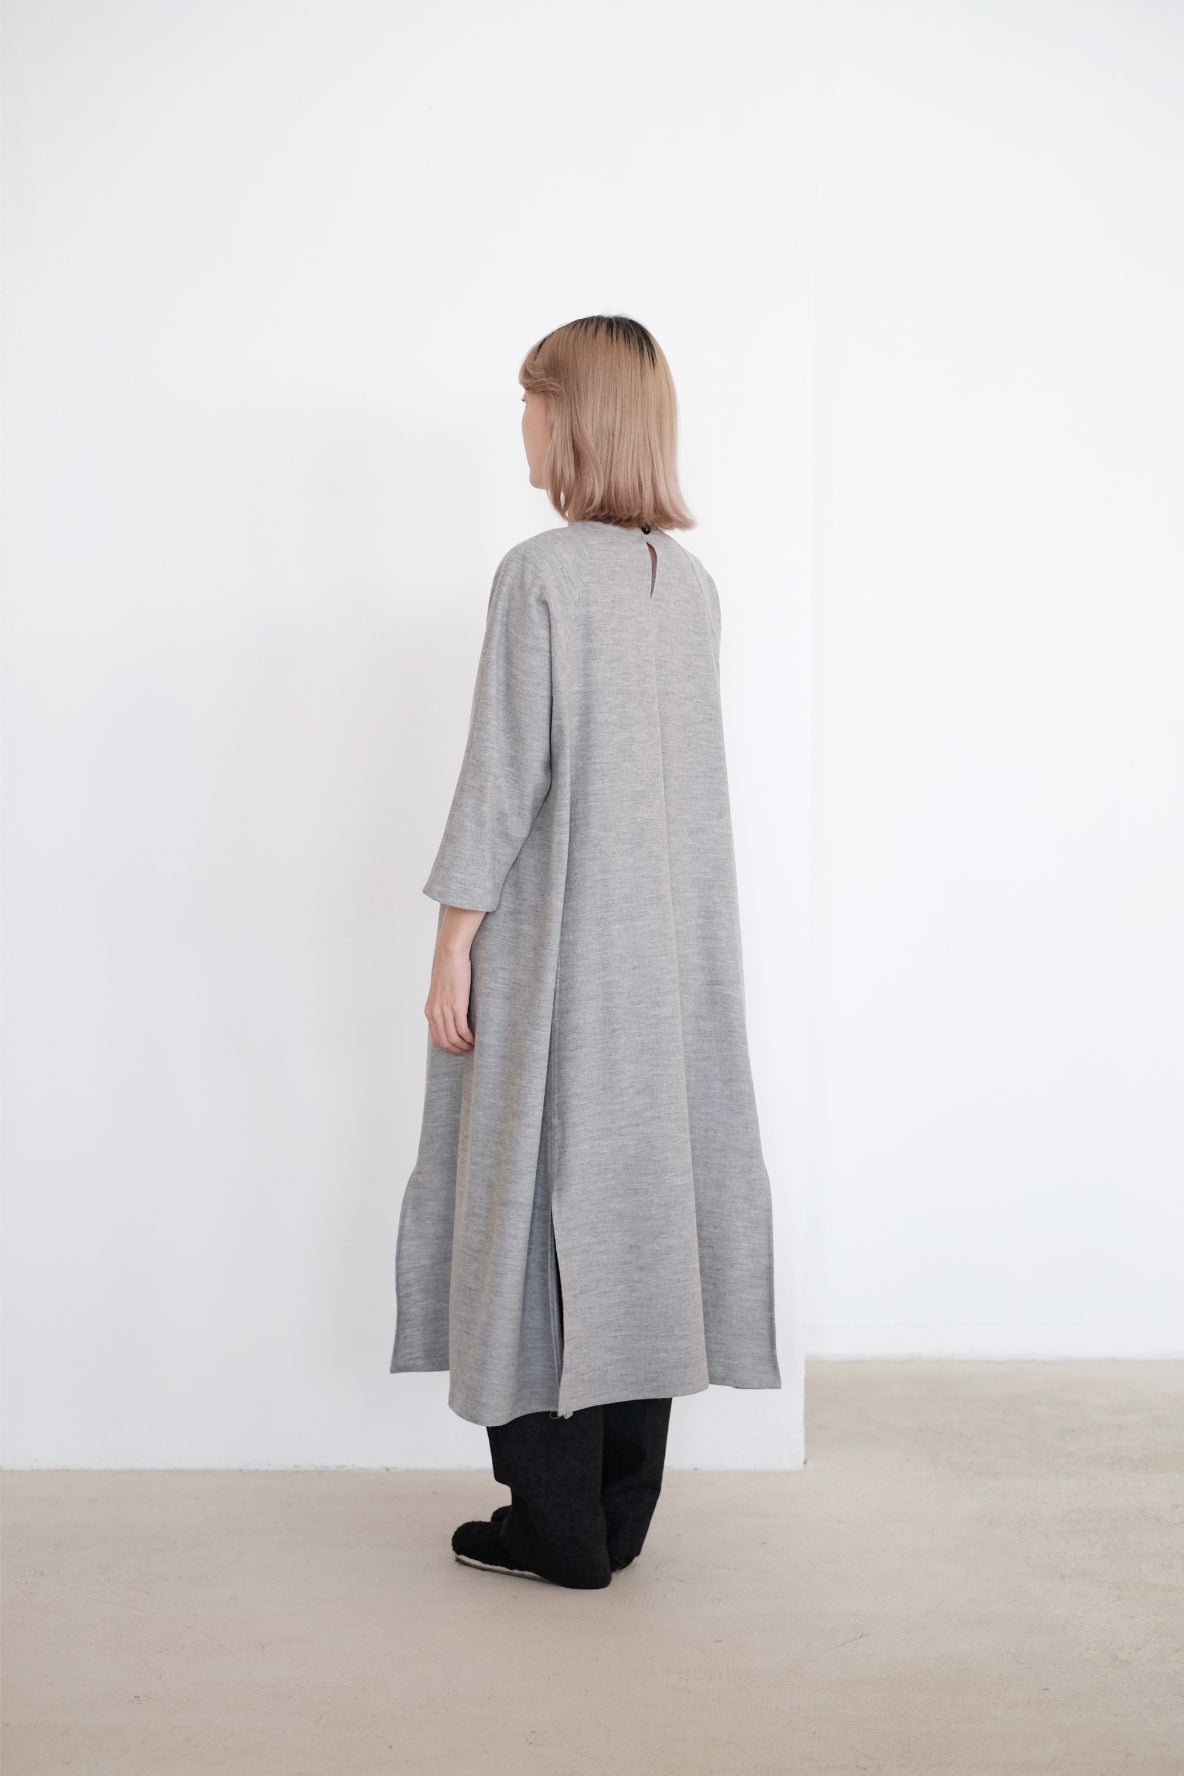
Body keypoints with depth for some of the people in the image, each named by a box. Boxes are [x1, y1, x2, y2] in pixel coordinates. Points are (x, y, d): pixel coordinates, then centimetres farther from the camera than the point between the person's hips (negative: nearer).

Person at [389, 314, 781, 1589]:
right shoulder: (691, 581, 8)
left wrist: (453, 945, -9)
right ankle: (620, 1515, 20)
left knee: (542, 1200, 2)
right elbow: (692, 773, 12)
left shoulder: (539, 574, -11)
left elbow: (503, 775, -14)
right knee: (642, 1191, 10)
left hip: (553, 943, -6)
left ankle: (558, 1526, 10)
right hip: (671, 946, 7)